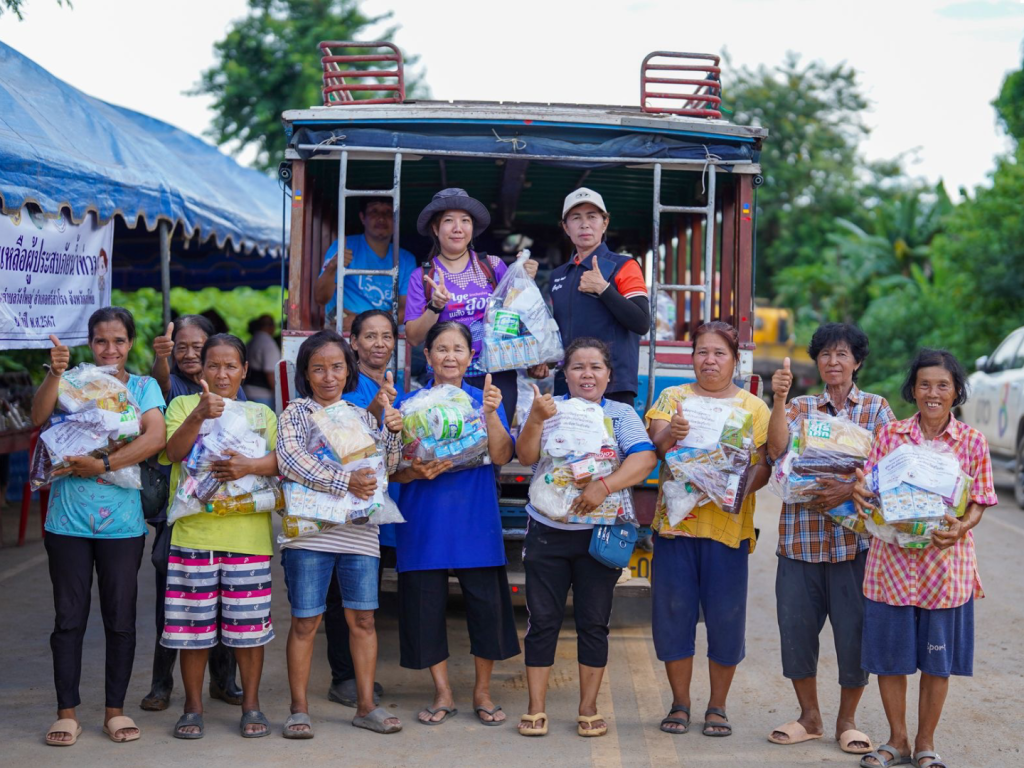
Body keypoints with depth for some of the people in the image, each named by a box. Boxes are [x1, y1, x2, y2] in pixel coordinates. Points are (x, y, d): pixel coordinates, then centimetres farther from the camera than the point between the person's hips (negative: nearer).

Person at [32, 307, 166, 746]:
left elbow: (155, 438, -13)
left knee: (121, 619, 6)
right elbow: (40, 417, -12)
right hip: (68, 520, 0)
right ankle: (67, 712, 14)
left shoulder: (144, 387, 4)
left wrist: (103, 465, -20)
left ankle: (116, 710, 18)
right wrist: (55, 374, -26)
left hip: (122, 523, 0)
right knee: (69, 618, 6)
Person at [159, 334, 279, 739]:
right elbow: (174, 451, -9)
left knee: (249, 622, 3)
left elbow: (281, 460, 0)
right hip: (193, 530, -1)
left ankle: (251, 705, 15)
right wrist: (198, 416, -26)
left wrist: (250, 466, -19)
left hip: (248, 534, 1)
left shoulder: (262, 414, 13)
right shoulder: (184, 405, 8)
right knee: (193, 623, 3)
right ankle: (193, 707, 16)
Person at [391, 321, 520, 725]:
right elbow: (393, 470, 4)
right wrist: (417, 472, -17)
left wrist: (491, 413, -20)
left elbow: (501, 456, -7)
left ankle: (482, 691, 15)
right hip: (424, 520, 0)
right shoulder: (408, 404, 6)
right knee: (426, 604, 1)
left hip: (475, 517, 0)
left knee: (486, 601, -2)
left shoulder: (485, 399, 7)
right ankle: (443, 694, 16)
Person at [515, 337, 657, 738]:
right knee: (543, 620, 3)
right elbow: (525, 456, -9)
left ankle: (588, 708, 16)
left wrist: (604, 486, -27)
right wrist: (536, 419, -26)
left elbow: (645, 458, -14)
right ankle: (536, 708, 11)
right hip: (547, 530, 0)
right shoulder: (550, 408, 4)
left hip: (599, 534, 0)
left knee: (594, 622, 6)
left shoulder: (622, 415, 2)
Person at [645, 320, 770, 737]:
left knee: (725, 616, 2)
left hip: (728, 526, 0)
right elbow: (652, 449, -5)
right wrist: (669, 434, -27)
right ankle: (680, 703, 18)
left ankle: (717, 706, 17)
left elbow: (764, 465, 2)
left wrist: (744, 486, -19)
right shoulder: (673, 398, 9)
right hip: (676, 519, 0)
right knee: (674, 612, 3)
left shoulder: (753, 407, 8)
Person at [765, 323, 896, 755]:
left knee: (854, 630, 0)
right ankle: (809, 717, 21)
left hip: (855, 536, -1)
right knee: (796, 626, 4)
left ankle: (847, 720, 17)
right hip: (801, 536, 2)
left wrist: (851, 489, -17)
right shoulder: (800, 408, 11)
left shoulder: (876, 409, 8)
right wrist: (779, 400, -16)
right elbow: (776, 451, -6)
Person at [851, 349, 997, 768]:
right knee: (890, 655, 7)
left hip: (945, 565, -1)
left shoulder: (972, 441, 1)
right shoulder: (890, 434, 2)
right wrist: (859, 494, -20)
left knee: (937, 660, 7)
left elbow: (979, 502, 1)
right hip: (893, 562, 1)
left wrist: (961, 527, -20)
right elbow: (869, 487, 4)